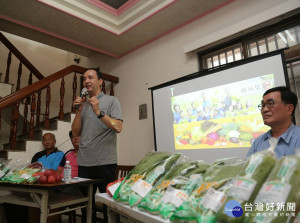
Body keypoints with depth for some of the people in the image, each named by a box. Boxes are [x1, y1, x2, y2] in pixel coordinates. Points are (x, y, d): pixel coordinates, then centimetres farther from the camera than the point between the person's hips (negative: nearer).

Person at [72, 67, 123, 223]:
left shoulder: (111, 101, 1)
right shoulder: (82, 104, 15)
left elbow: (118, 128, -11)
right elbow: (75, 132, 9)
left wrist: (99, 112, -19)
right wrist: (79, 111, -2)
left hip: (105, 161, -4)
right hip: (83, 162, 5)